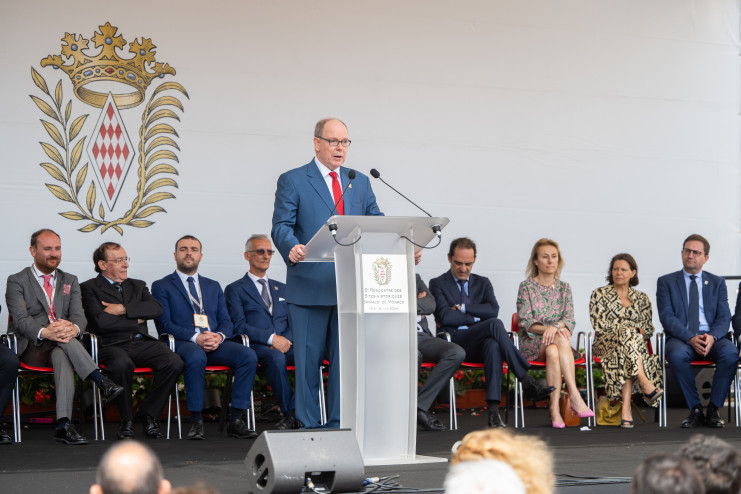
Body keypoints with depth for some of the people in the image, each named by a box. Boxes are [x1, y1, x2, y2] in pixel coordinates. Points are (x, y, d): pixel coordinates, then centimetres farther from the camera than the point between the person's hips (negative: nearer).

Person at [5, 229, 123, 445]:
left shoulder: (70, 281, 19)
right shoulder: (17, 282, 7)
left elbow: (79, 316, 4)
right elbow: (21, 320, -10)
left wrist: (73, 328, -23)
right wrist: (44, 332, -32)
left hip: (61, 349, 2)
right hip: (31, 349, -2)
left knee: (62, 356, -36)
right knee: (63, 342, -35)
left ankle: (63, 425, -50)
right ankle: (102, 382, -44)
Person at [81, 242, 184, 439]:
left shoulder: (137, 286, 25)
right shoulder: (89, 288, 9)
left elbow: (157, 308, 5)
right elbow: (100, 321, -9)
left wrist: (123, 309, -6)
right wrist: (136, 321, 0)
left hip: (142, 343, 5)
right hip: (112, 345, -4)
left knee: (174, 362, -25)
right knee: (122, 364, -40)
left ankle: (148, 413, -6)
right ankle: (126, 419, -16)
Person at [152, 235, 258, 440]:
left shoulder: (213, 286, 26)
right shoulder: (162, 286, 11)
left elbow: (226, 322, 18)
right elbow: (165, 325, -2)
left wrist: (219, 336, -8)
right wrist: (196, 338, -17)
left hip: (215, 343, 4)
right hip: (182, 344, -4)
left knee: (248, 355, -25)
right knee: (196, 357, -40)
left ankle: (236, 420, -24)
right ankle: (196, 421, -32)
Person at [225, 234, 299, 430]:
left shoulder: (282, 289, 27)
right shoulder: (235, 289, 12)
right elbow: (239, 326, -2)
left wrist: (286, 339, -5)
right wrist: (271, 339, -15)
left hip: (286, 344, 4)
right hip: (256, 346, -4)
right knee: (275, 357, -40)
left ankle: (293, 412, -32)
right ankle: (290, 414, -31)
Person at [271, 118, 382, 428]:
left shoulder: (360, 182, 17)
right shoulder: (293, 181, 3)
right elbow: (281, 226, -6)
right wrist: (291, 248, -28)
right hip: (309, 286, -4)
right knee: (307, 360, -1)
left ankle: (339, 426, 13)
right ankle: (308, 427, 6)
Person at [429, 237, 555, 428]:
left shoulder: (482, 283, 23)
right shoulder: (438, 284, 11)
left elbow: (493, 310, 2)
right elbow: (445, 316, -7)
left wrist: (462, 308, -3)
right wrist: (476, 317, -3)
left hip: (480, 343, 3)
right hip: (453, 343, -3)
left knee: (493, 345, -39)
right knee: (495, 324, -33)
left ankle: (493, 410, -50)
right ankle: (527, 382, -37)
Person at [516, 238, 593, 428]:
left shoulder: (564, 288, 14)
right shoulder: (526, 287, 5)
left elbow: (569, 320, 3)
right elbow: (525, 322, -4)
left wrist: (555, 327, -21)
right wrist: (548, 329, -22)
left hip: (556, 343, 2)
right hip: (531, 344, -2)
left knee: (553, 352, -37)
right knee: (561, 340, -36)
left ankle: (554, 408, -45)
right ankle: (574, 396, -42)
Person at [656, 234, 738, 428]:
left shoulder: (717, 283, 17)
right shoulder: (666, 282, 11)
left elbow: (724, 317, 6)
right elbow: (667, 317, -1)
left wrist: (712, 336, -17)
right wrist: (690, 338, -19)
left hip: (712, 338, 1)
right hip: (681, 338, -1)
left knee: (730, 352, -33)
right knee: (677, 354, -38)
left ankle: (713, 410, -21)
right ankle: (695, 410, -24)